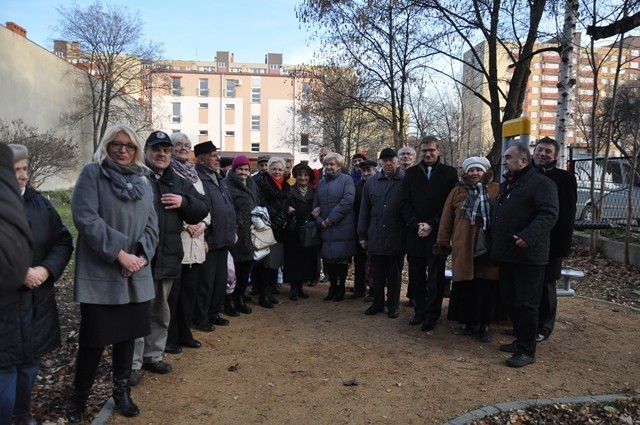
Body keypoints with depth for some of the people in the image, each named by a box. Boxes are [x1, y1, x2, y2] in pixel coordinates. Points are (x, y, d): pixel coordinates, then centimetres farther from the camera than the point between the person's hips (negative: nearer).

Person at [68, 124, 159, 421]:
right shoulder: (92, 173, -4)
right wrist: (119, 254, -18)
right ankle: (80, 398, 24)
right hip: (100, 274, -4)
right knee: (94, 337, 3)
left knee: (127, 334, 14)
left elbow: (151, 223, 7)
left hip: (135, 274, 5)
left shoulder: (143, 180, 11)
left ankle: (122, 391, 31)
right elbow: (86, 218, -15)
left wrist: (141, 256, -9)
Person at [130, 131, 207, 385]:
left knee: (160, 312, 17)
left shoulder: (178, 182, 14)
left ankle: (153, 355, 33)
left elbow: (201, 210, 12)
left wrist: (184, 202, -8)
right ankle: (132, 363, 15)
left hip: (167, 258, 6)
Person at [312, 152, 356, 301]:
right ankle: (333, 286, 23)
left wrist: (331, 219, -15)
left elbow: (347, 201, -15)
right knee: (327, 258, 5)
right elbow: (316, 205, 14)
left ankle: (341, 288, 20)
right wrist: (320, 221, -3)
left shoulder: (346, 180, -3)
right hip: (325, 228, 5)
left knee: (342, 258, 3)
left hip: (342, 227, -4)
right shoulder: (321, 183, 14)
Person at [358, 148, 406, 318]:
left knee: (394, 274, 11)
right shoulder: (371, 182, 6)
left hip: (396, 238, -3)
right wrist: (362, 235, 7)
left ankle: (393, 305, 24)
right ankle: (378, 303, 27)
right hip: (376, 237, 3)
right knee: (378, 272, 14)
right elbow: (364, 210, 8)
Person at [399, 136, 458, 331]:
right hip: (415, 233, 3)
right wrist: (416, 224, -9)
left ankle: (432, 315, 14)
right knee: (416, 276, 9)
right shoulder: (411, 173, 8)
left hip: (437, 233, -2)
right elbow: (404, 202, 4)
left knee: (435, 277, 4)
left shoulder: (449, 173, 1)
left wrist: (431, 225, -11)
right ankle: (419, 310, 23)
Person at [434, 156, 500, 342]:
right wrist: (443, 242, 4)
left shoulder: (496, 190, 5)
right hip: (464, 248, 0)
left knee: (487, 287, 4)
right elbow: (446, 218, 6)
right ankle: (467, 322, 24)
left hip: (489, 247, 0)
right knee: (465, 287, 6)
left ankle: (484, 325, 19)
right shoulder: (457, 191, 7)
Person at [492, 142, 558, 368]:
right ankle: (521, 340, 30)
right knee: (509, 300, 15)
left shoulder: (541, 183, -8)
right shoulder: (506, 185, 19)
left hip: (528, 256, -8)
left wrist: (528, 237, -33)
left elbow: (549, 214, -21)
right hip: (506, 254, 9)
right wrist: (495, 245, 14)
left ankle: (527, 351, 9)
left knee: (526, 304, -2)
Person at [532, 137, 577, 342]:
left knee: (545, 285, 6)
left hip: (550, 241, -3)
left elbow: (568, 213, -7)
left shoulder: (565, 178, -2)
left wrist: (564, 243, -12)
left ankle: (543, 327, 18)